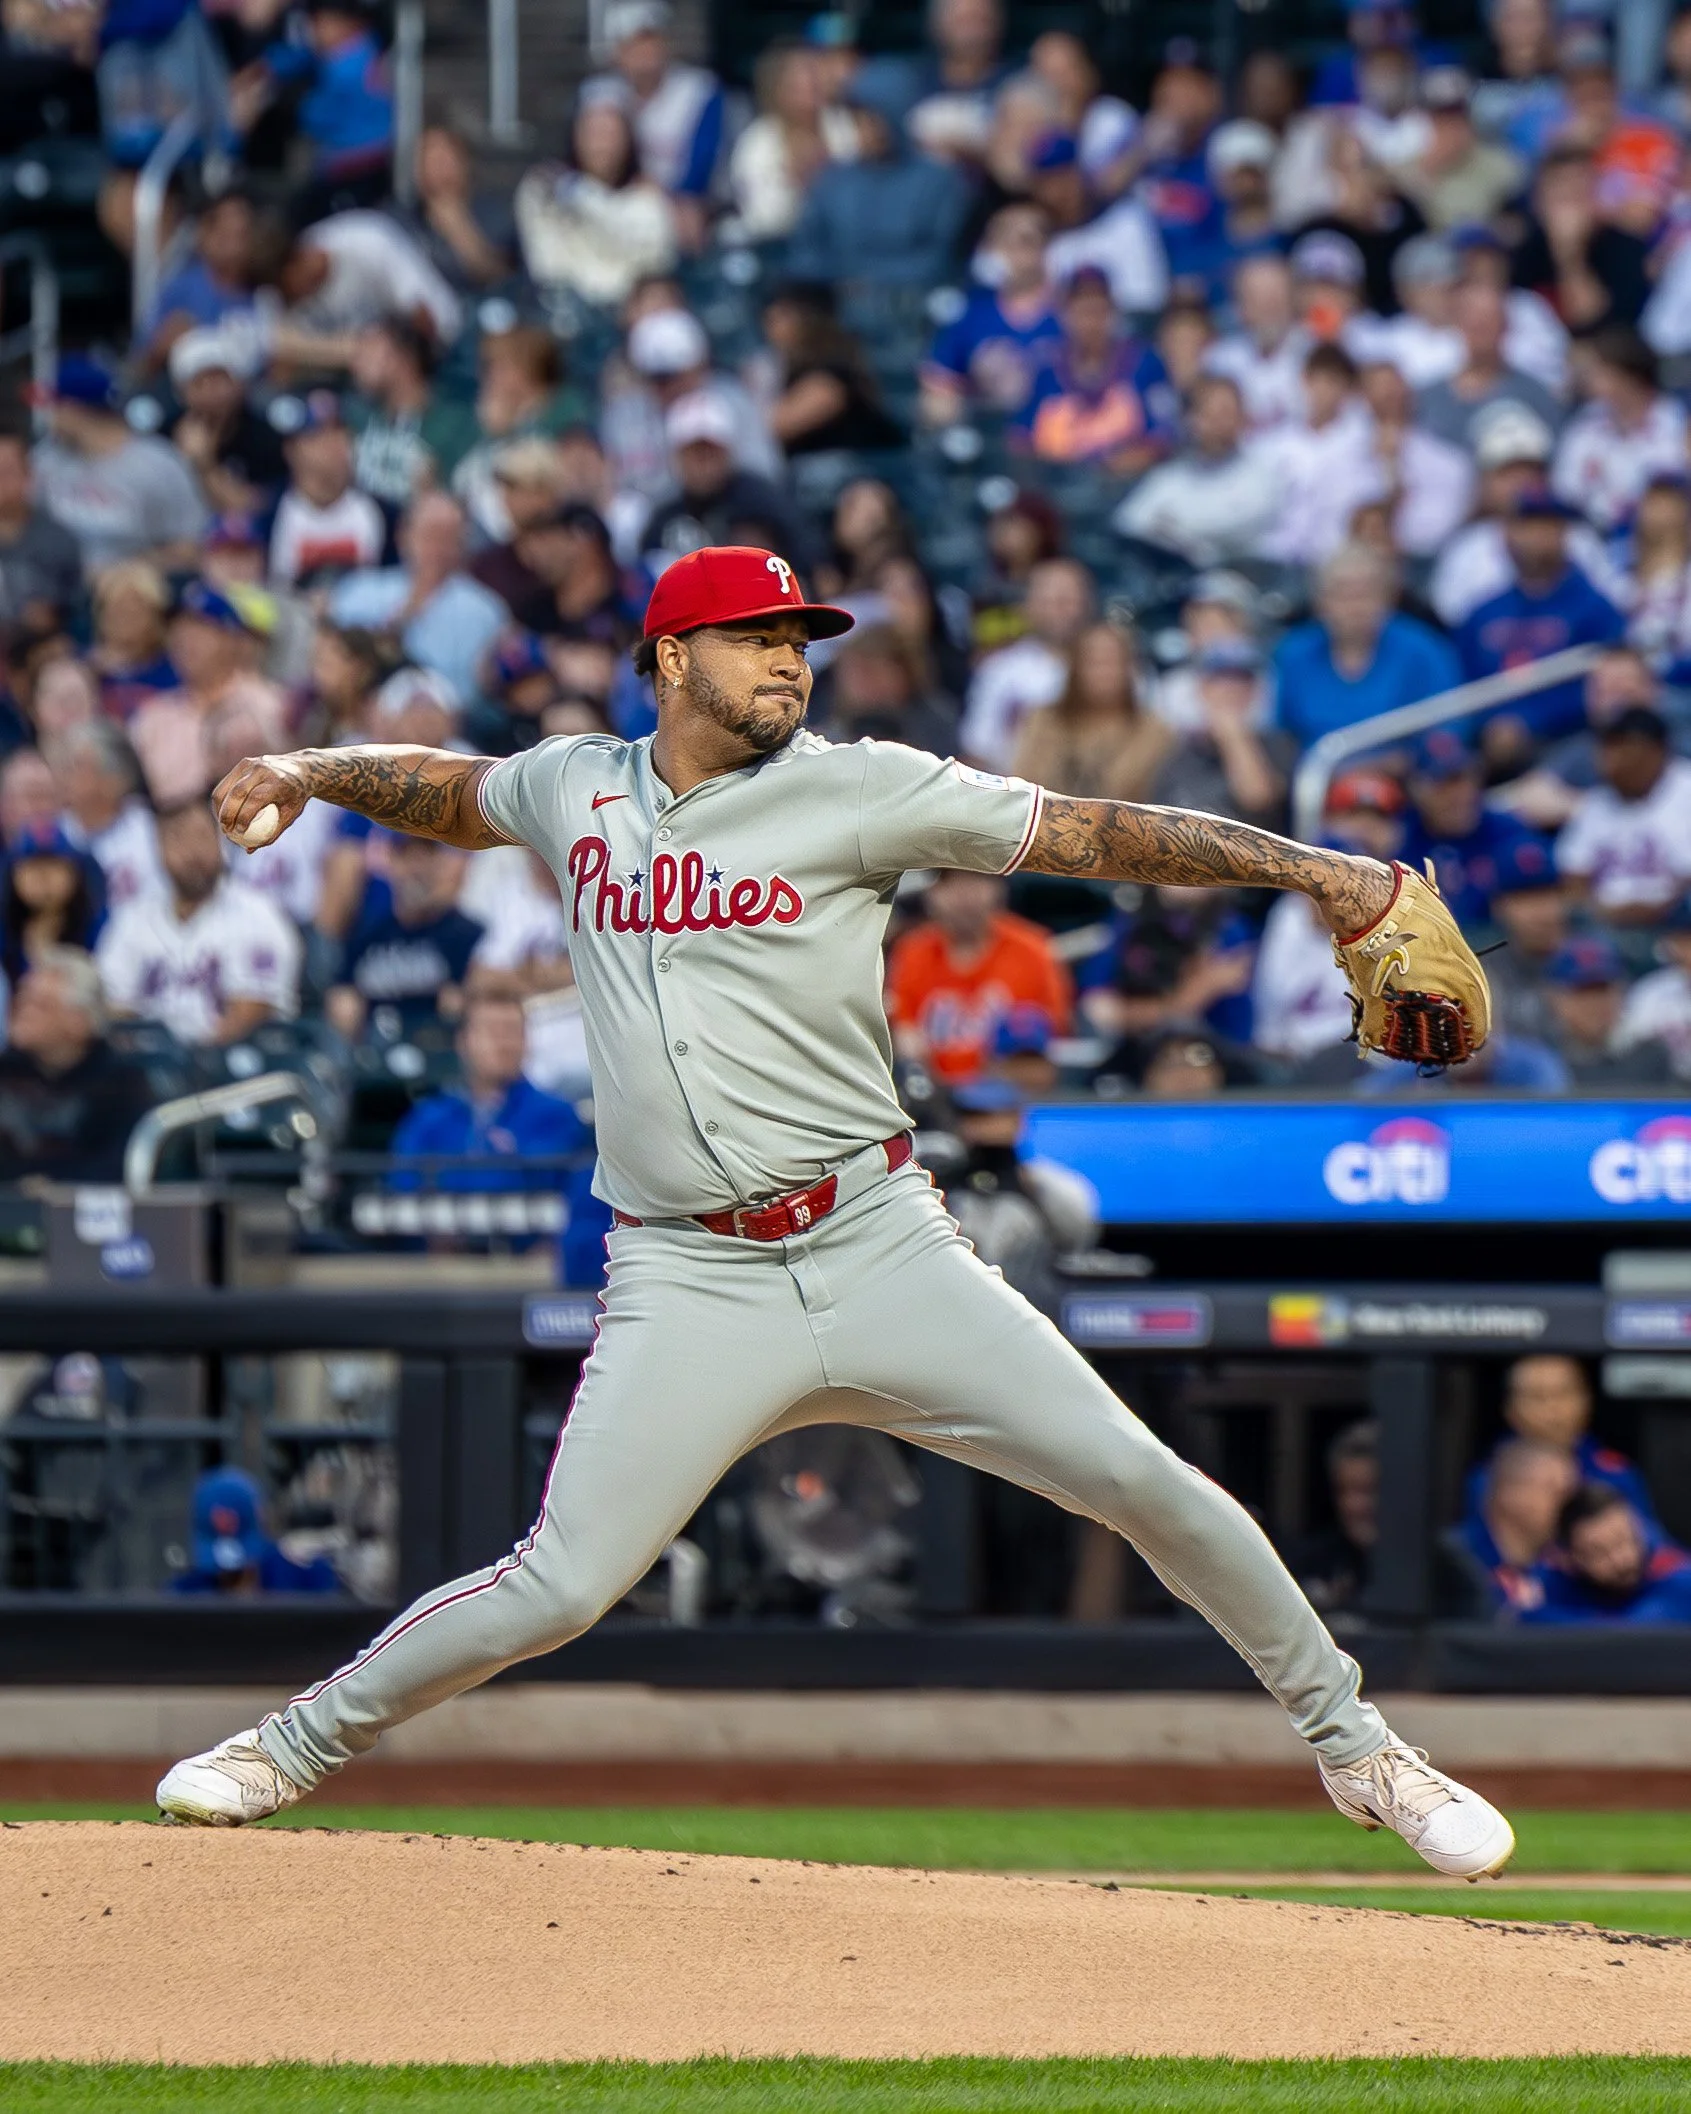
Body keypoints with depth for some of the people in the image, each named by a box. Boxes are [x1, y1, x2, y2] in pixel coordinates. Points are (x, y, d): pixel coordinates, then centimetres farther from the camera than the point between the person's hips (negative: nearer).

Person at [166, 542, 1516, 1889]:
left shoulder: (858, 789, 0)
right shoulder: (580, 788, 10)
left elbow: (1091, 834, -5)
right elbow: (455, 796, 33)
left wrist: (1308, 868, -13)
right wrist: (313, 772, 16)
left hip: (880, 1252, -1)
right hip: (691, 1289, 1)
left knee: (1140, 1481, -8)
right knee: (556, 1589, -10)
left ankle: (1353, 1747, 9)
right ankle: (295, 1748, 12)